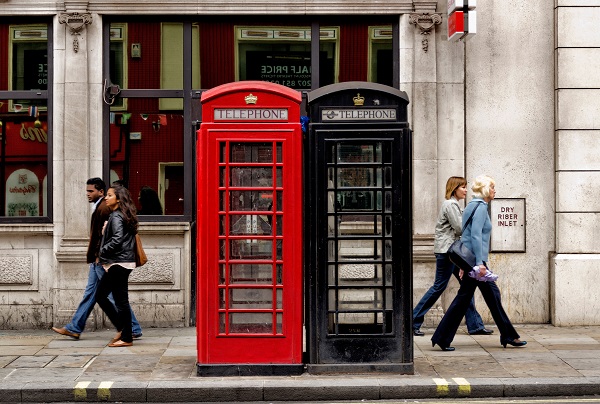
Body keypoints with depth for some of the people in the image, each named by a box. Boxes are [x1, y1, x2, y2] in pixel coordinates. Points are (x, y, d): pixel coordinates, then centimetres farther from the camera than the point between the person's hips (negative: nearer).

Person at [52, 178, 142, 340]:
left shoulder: (103, 208, -16)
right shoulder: (99, 208, 16)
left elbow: (104, 235, -21)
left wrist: (97, 256, -17)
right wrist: (93, 256, 16)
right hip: (98, 260, 11)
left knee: (114, 295, -4)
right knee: (90, 293, 13)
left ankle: (134, 329, 2)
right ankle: (74, 328, 19)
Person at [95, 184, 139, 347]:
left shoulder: (116, 217, -13)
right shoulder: (119, 215, 16)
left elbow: (117, 239, -24)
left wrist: (102, 251, -12)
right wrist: (105, 231, 3)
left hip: (118, 263, -10)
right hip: (117, 264, 10)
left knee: (121, 300, -4)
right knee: (100, 295, 14)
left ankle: (126, 338, 4)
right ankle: (122, 329, 18)